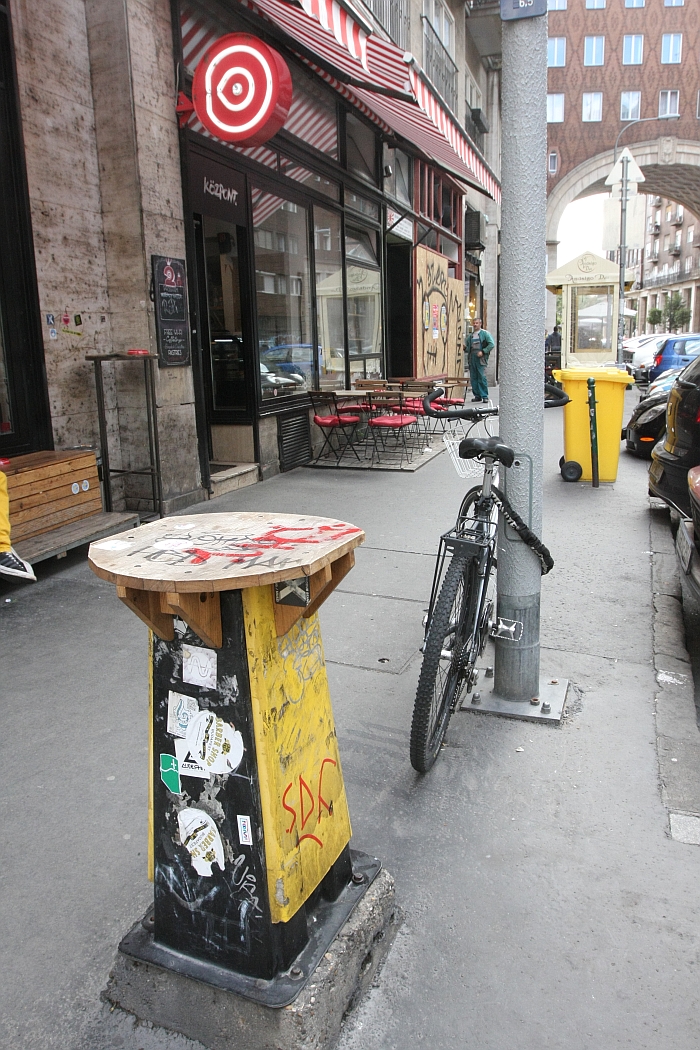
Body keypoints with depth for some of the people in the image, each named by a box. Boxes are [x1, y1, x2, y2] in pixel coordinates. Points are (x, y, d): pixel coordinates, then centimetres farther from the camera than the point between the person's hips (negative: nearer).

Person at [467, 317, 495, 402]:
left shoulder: (485, 333, 2)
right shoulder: (470, 336, 18)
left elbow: (491, 344, -6)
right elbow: (467, 347, 26)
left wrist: (483, 352, -14)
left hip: (481, 358, -6)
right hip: (472, 359, 6)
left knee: (482, 377, -10)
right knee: (473, 378, 5)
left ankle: (484, 396, -6)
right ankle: (477, 395, 13)